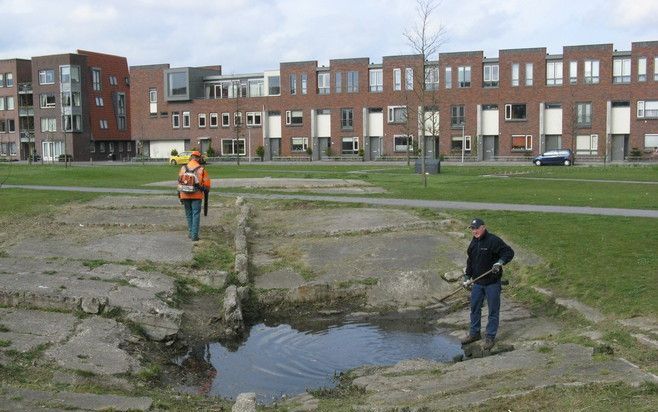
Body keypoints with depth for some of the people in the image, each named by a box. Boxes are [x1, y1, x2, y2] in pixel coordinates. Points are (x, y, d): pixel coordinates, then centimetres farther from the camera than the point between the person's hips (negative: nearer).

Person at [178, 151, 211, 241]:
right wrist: (206, 190, 17)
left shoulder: (183, 168, 3)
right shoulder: (201, 169, -4)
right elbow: (207, 183, -2)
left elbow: (179, 182, 4)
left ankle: (190, 232, 23)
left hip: (185, 195, 3)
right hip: (197, 196, -3)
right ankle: (194, 235, -3)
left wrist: (180, 194, 11)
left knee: (189, 214, 17)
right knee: (196, 215, 1)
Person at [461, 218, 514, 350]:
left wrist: (500, 262, -30)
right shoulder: (473, 243, 10)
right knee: (474, 308, 14)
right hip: (477, 282, 7)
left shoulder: (493, 240, -14)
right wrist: (467, 277, 18)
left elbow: (509, 252, -14)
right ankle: (474, 333, 28)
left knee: (493, 310, 3)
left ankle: (490, 337, 13)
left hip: (492, 283, -7)